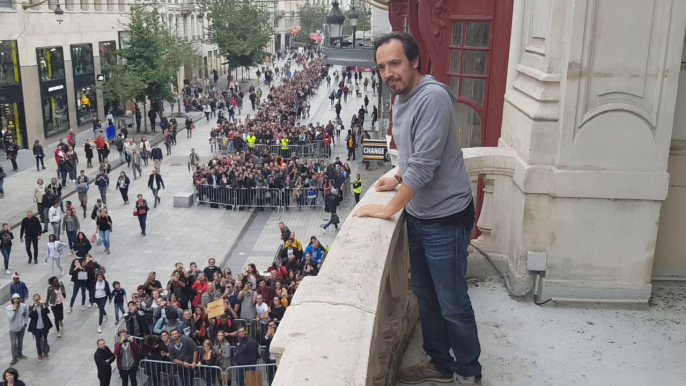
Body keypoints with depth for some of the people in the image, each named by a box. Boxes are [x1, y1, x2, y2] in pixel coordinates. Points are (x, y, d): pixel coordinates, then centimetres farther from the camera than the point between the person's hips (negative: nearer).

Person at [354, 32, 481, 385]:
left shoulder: (433, 97, -23)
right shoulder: (401, 98, 6)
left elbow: (425, 165, -25)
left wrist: (390, 209, -17)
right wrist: (398, 178, 16)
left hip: (445, 217, -9)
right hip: (418, 214, 9)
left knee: (453, 304, 3)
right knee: (425, 296, 19)